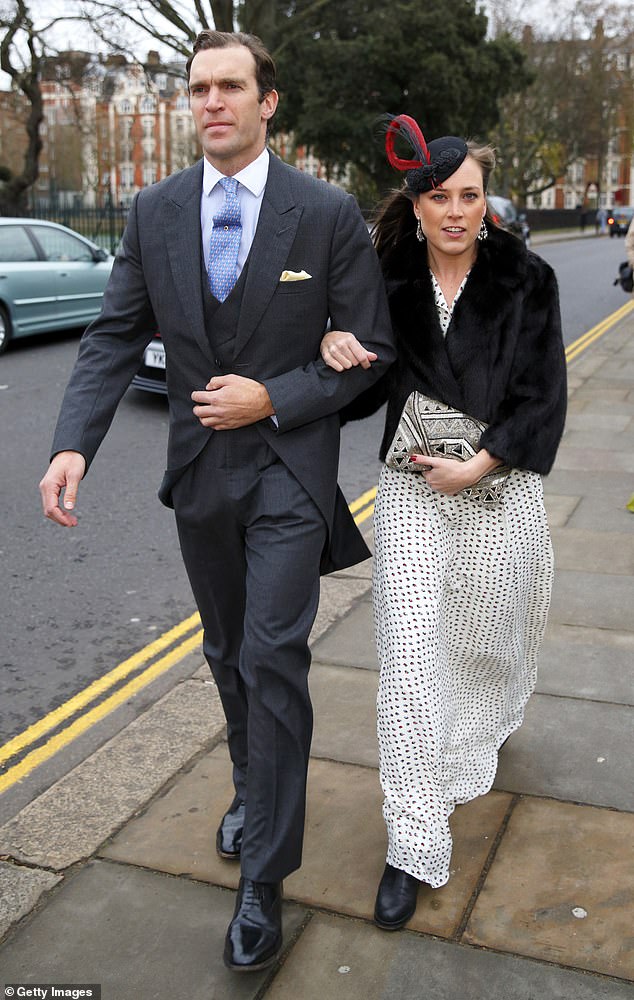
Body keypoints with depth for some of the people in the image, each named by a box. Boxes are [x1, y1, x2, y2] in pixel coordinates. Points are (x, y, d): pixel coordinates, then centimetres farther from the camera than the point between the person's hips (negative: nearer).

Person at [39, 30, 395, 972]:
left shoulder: (329, 213, -9)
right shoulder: (154, 211, 1)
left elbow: (370, 349, -5)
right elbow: (114, 337, -1)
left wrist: (273, 397, -17)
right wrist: (73, 444, -16)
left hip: (289, 467, -4)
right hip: (200, 469, 4)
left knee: (273, 660, -8)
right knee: (228, 654, 18)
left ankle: (264, 877, 7)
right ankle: (253, 788, 44)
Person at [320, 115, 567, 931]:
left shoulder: (525, 280, -4)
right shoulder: (391, 283, 1)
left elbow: (544, 396, -5)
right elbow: (366, 388, 6)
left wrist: (478, 464, -16)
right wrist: (338, 349, -16)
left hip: (499, 490, 0)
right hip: (410, 493, 1)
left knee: (483, 635, 17)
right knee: (409, 656, -5)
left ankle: (484, 722, 55)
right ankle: (415, 845, 7)